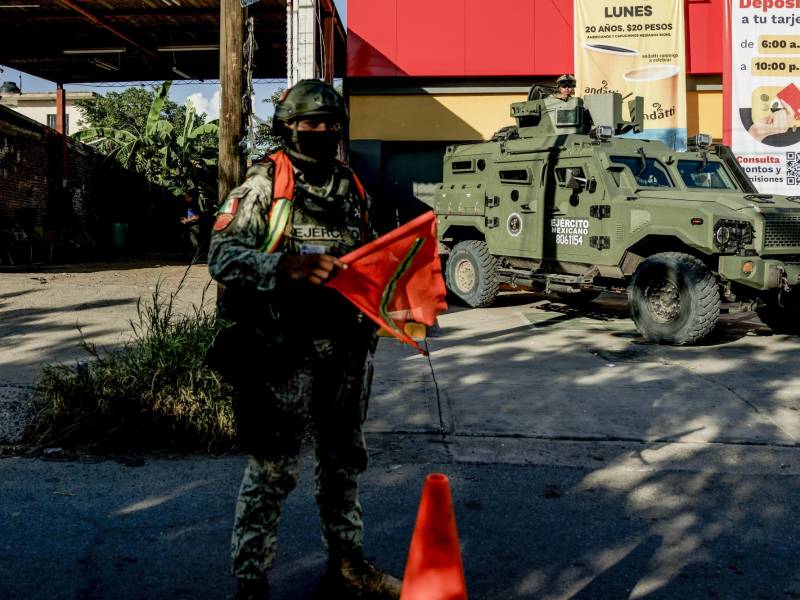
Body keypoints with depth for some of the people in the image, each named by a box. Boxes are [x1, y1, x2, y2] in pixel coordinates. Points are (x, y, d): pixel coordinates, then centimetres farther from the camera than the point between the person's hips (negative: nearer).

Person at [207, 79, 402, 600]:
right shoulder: (263, 184, -4)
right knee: (273, 467, 0)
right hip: (285, 347, -6)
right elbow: (222, 255, -12)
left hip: (346, 345, 6)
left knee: (344, 458, 16)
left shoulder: (353, 189, 14)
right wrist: (287, 266, -26)